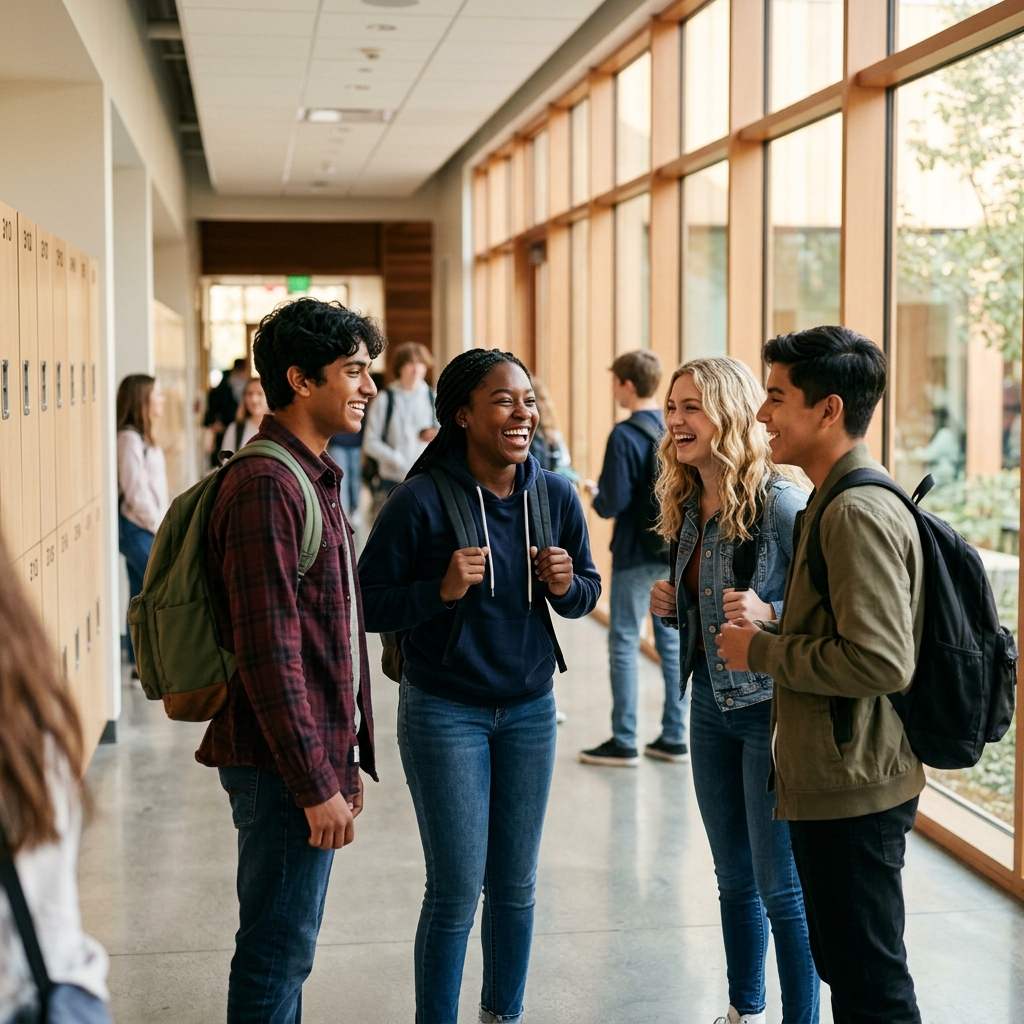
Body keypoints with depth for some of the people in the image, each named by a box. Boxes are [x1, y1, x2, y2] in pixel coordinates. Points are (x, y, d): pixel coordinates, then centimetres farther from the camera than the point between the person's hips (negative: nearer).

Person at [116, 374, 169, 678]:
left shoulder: (143, 437, 14)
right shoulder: (129, 438, -15)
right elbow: (135, 492, -19)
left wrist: (164, 523, 11)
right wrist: (160, 527, -14)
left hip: (145, 529, 9)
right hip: (138, 528, -9)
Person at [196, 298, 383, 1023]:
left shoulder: (312, 479, 15)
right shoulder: (266, 486, -18)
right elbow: (269, 654, -23)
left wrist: (348, 759, 18)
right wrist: (316, 785, -21)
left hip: (318, 755, 10)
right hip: (284, 767, -10)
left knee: (286, 946, 18)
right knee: (278, 950, 1)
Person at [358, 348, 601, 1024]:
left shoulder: (556, 496, -1)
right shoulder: (421, 500, -14)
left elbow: (588, 592, 9)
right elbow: (371, 606, -12)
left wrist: (566, 584, -13)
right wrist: (441, 590, -26)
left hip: (530, 708, 4)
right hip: (445, 710, -4)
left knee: (516, 887, 12)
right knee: (457, 891, 0)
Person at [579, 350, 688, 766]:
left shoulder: (625, 436, -15)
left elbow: (612, 504, -17)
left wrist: (594, 493, 3)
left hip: (636, 556, -6)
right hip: (677, 554, 6)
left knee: (624, 644, 3)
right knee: (673, 643, 11)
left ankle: (623, 742, 7)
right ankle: (674, 738, 16)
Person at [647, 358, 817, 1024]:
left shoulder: (779, 502, -17)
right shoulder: (690, 506, 7)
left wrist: (770, 614, -30)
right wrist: (673, 606, -1)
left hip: (771, 706, -8)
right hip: (710, 702, 8)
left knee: (781, 886, 2)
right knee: (734, 878, 19)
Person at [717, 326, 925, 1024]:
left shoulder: (861, 514, -21)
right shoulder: (834, 501, 12)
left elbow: (881, 661, -28)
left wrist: (763, 651, -17)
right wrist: (775, 633, 6)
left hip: (853, 791, -11)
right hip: (833, 784, 11)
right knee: (844, 967, 22)